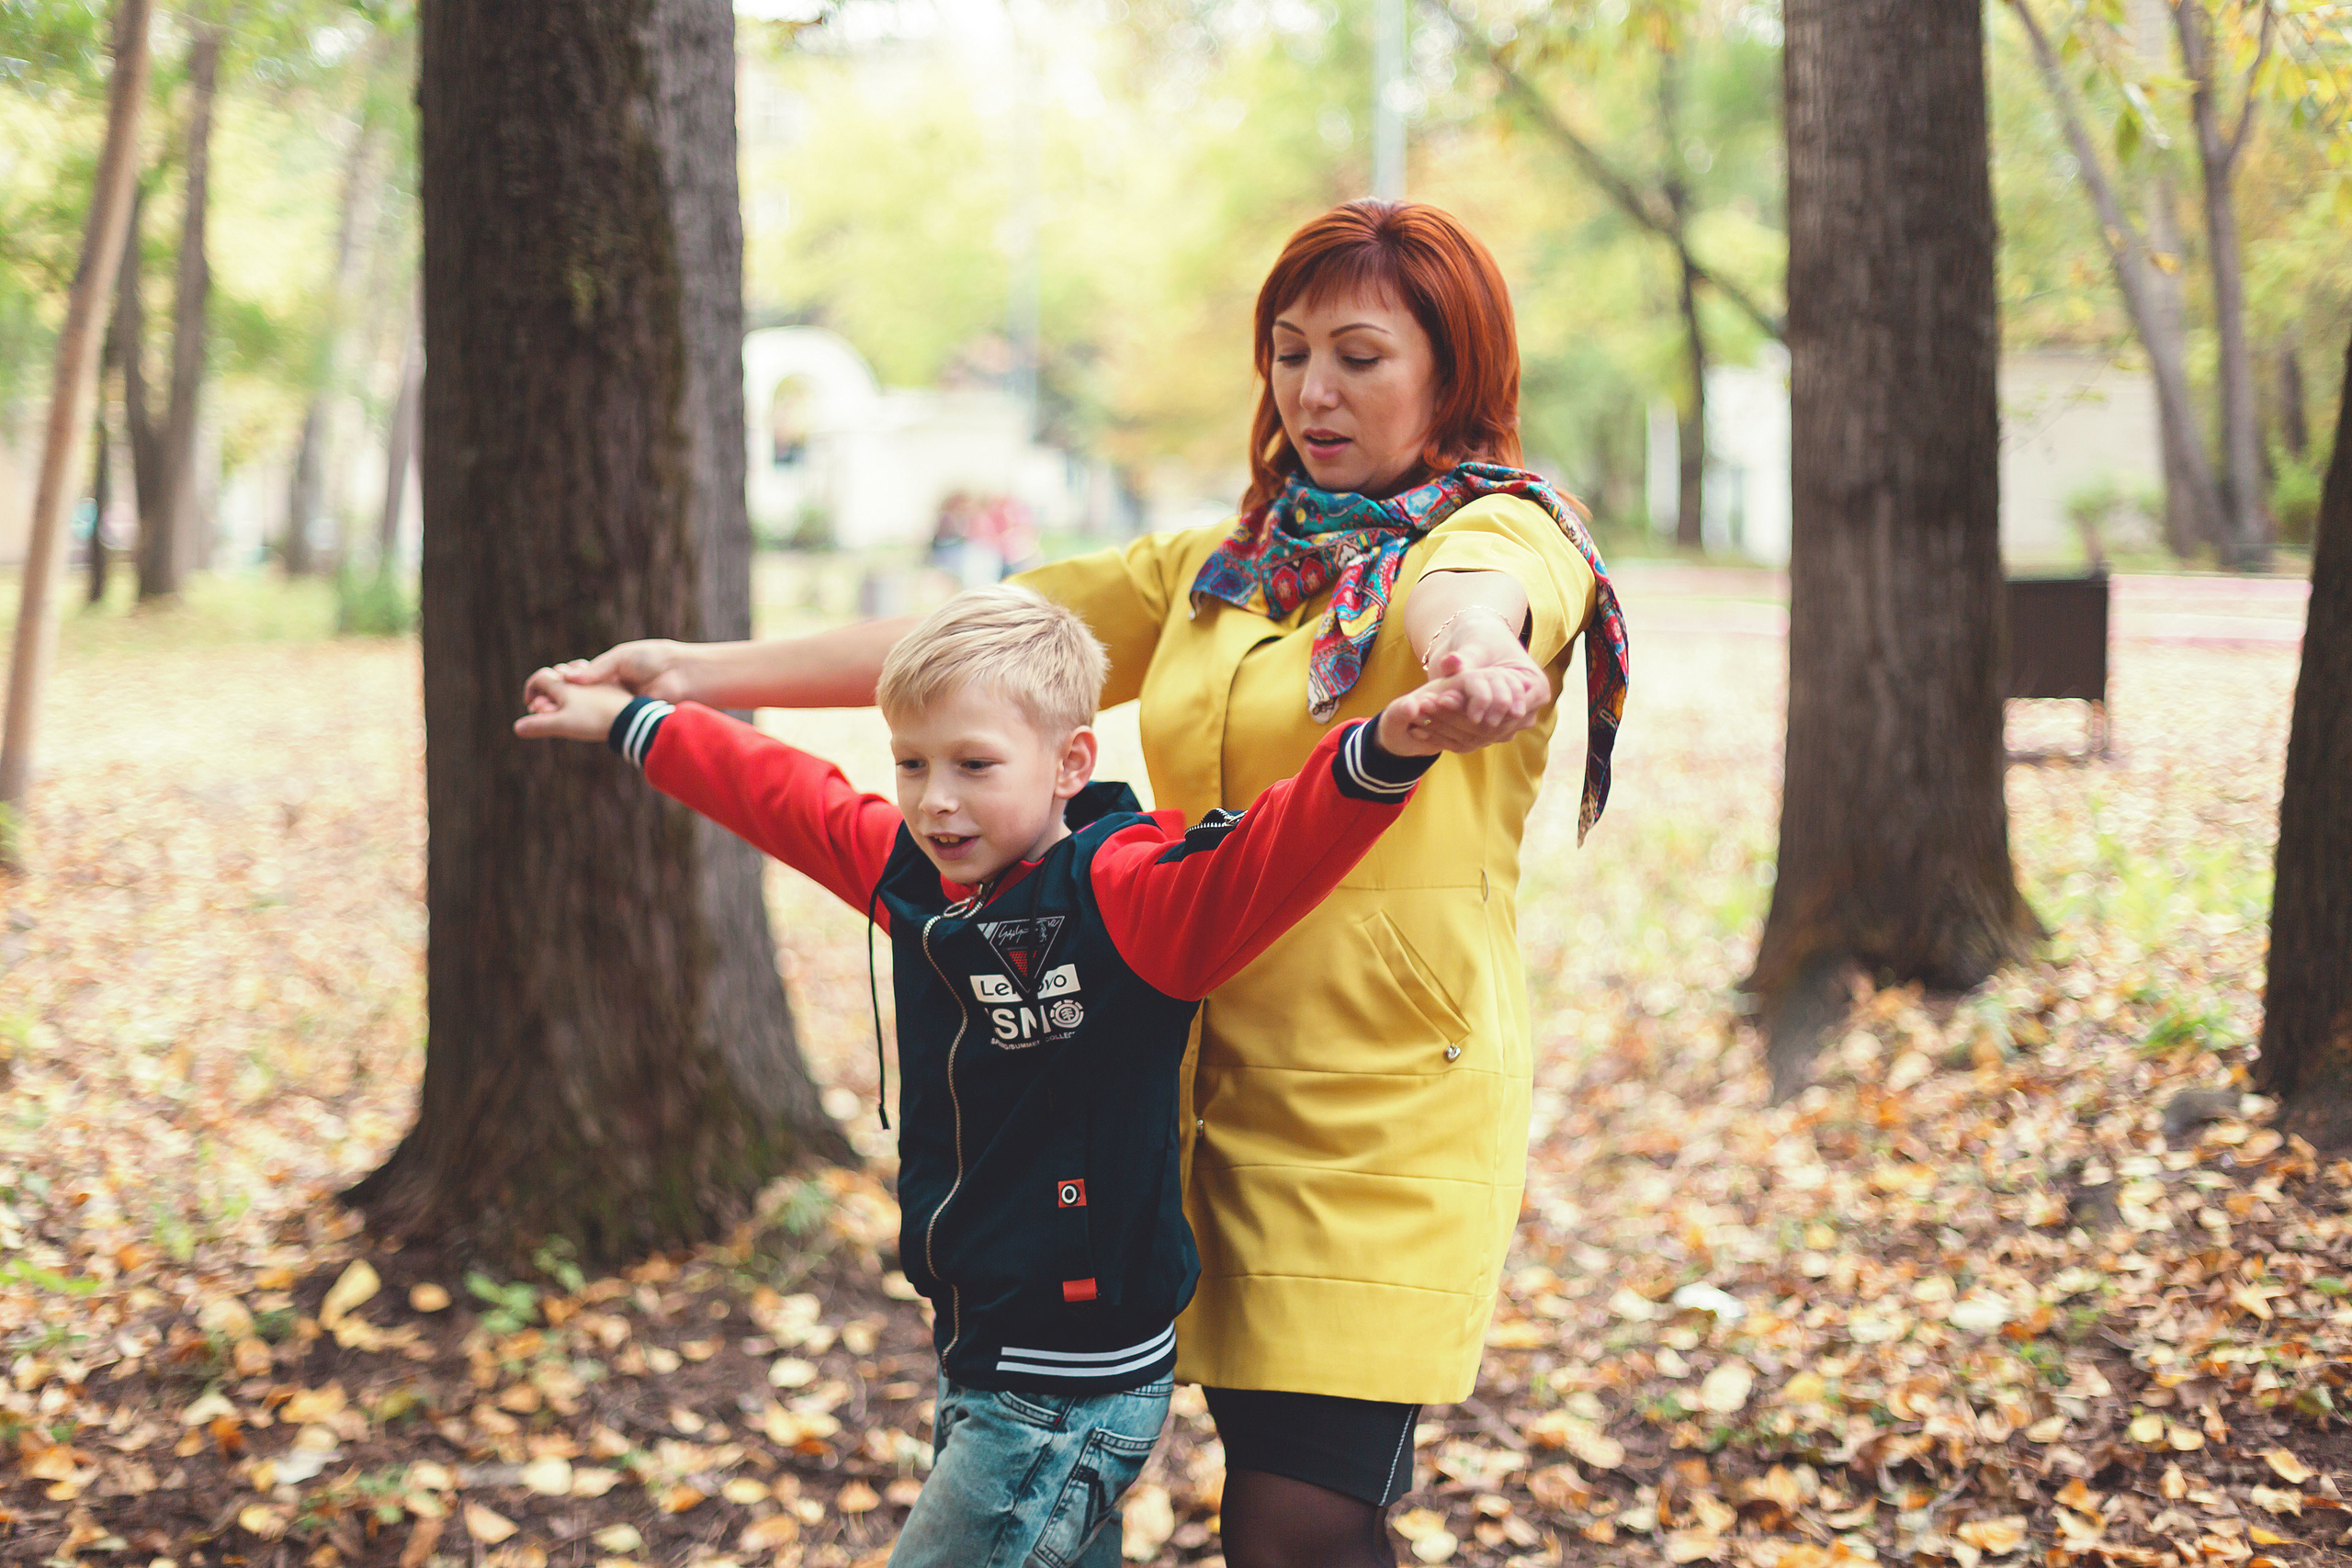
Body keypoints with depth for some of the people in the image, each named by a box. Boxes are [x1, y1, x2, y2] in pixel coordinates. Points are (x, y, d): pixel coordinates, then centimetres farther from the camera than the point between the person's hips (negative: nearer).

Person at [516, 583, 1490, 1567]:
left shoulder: (1123, 895, -19)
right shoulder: (913, 875, 4)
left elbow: (1267, 857, -36)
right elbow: (780, 794, 20)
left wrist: (1383, 750, -55)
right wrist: (625, 723, 30)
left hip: (1076, 1386, -8)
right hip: (974, 1357, 8)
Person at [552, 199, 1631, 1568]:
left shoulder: (1509, 530, -3)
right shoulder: (1220, 570, 18)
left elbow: (1462, 586, -28)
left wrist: (1468, 645, -52)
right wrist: (708, 673, 10)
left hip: (1393, 1096, -6)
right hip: (1216, 1083, 6)